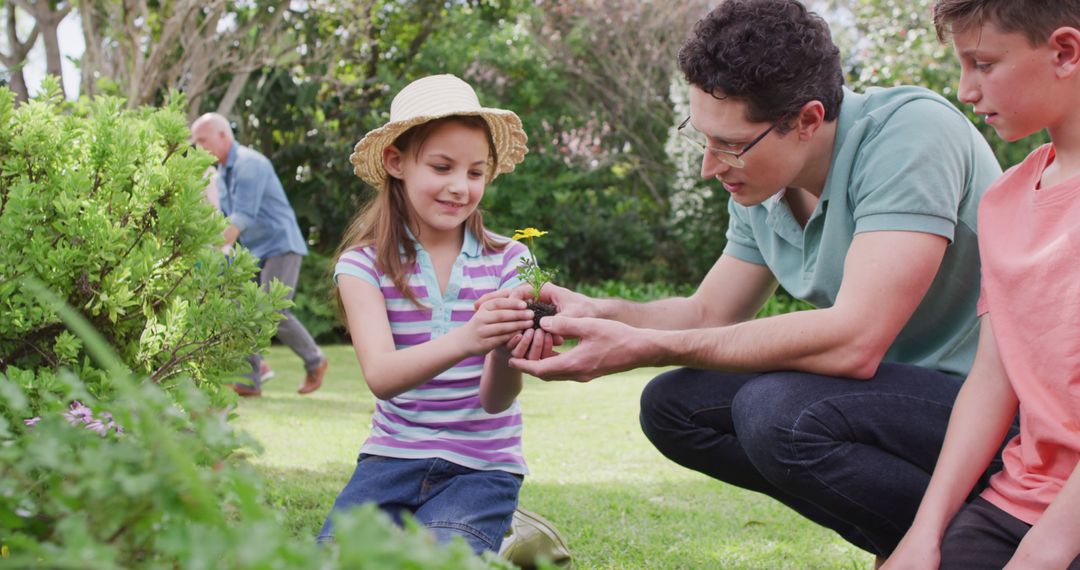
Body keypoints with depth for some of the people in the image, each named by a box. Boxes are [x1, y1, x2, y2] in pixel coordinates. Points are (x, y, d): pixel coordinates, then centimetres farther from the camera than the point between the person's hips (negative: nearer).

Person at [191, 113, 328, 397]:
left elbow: (243, 216, -24)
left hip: (280, 245, -9)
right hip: (253, 252, 9)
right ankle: (250, 382, 0)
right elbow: (225, 217, 18)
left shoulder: (249, 163, -16)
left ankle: (314, 362, 4)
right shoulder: (222, 172, 14)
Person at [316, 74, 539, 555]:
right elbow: (381, 376, -21)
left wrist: (506, 351, -37)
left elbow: (496, 399, -12)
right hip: (392, 458, 1)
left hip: (481, 466, -1)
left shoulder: (508, 261, -3)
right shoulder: (364, 263, -3)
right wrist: (464, 340, -40)